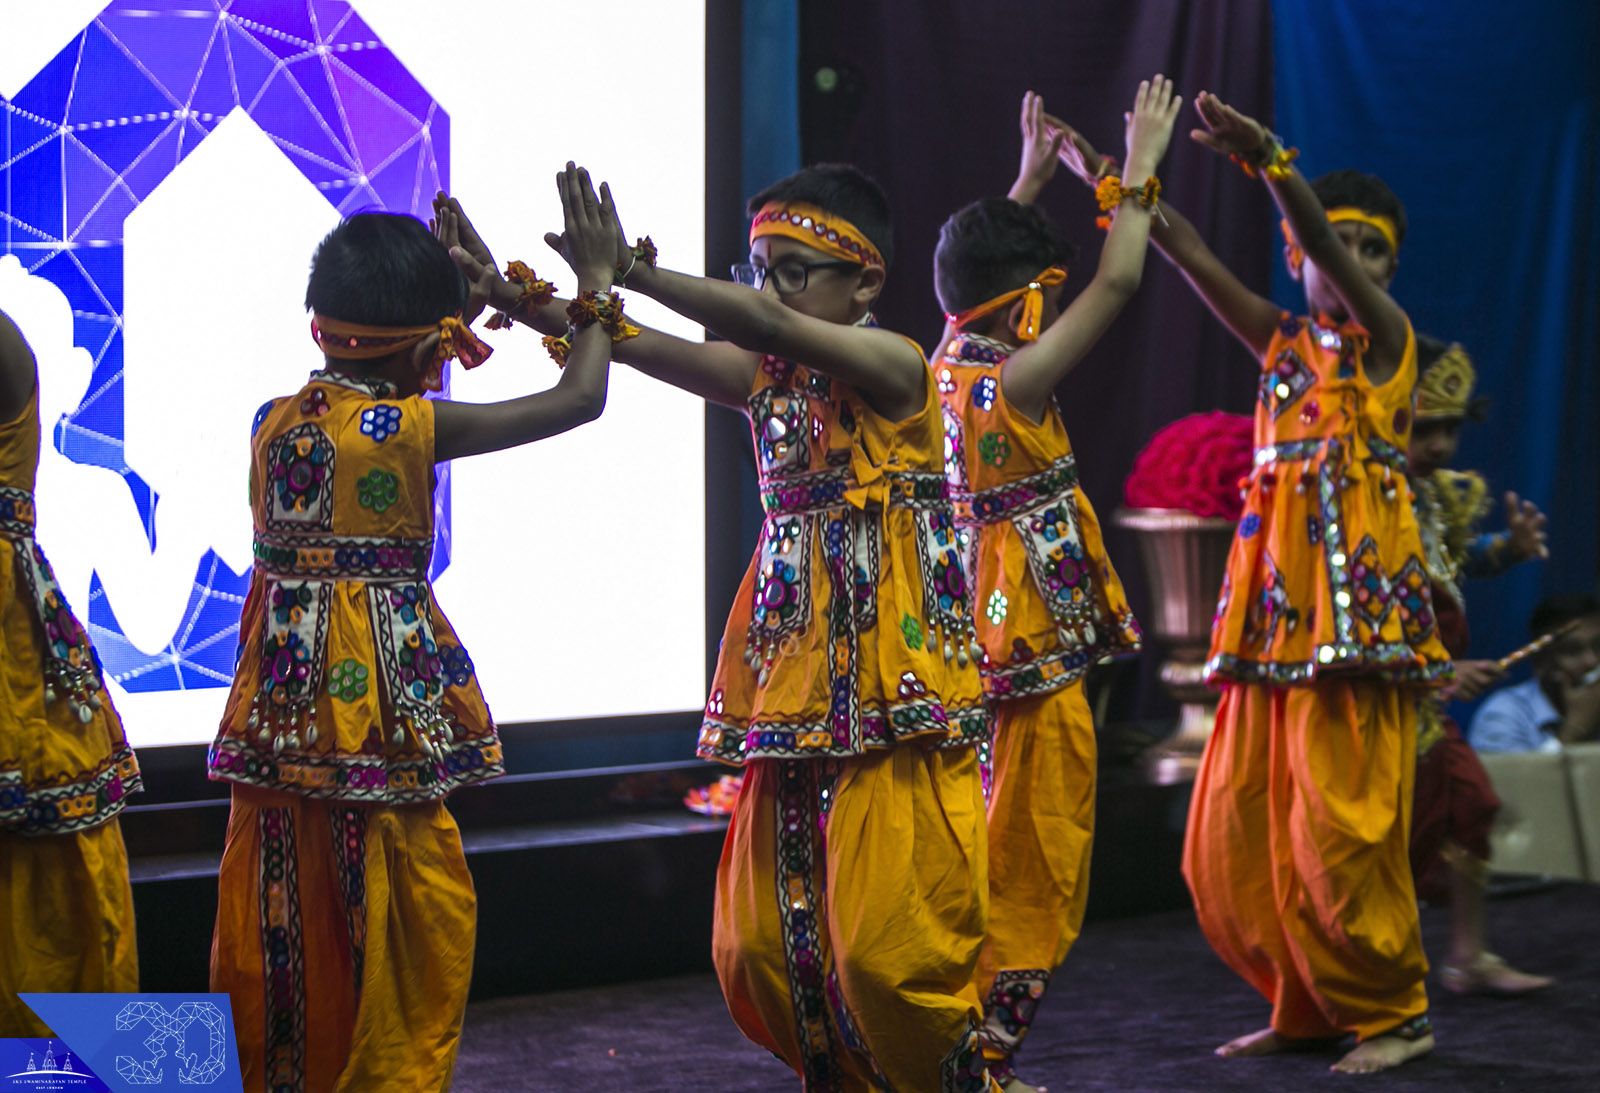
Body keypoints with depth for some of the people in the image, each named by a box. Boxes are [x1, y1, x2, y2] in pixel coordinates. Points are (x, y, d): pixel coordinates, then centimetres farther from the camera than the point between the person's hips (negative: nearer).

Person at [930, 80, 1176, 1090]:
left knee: (1001, 850, 16)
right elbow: (1118, 282, -18)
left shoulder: (950, 363, 6)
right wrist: (1138, 170, -6)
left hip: (985, 630, 9)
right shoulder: (1015, 381, -18)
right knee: (1035, 862, -2)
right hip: (1038, 638, -9)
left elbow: (985, 265, 26)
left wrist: (1030, 178, 32)